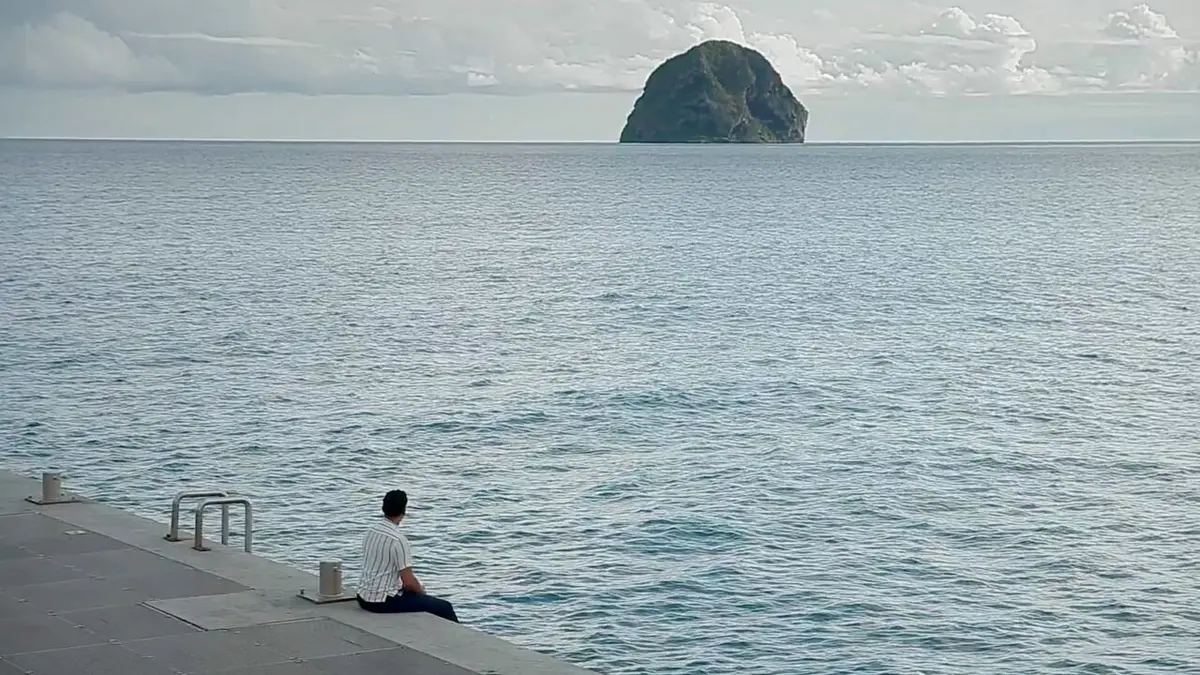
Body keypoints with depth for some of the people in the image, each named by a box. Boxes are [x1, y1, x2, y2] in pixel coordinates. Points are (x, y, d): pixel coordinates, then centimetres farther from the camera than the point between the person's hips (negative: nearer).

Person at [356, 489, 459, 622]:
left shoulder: (371, 529, 4)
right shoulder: (398, 539, -21)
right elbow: (409, 582, -19)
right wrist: (421, 591, 4)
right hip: (383, 602, -9)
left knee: (414, 593, 33)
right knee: (444, 608, -2)